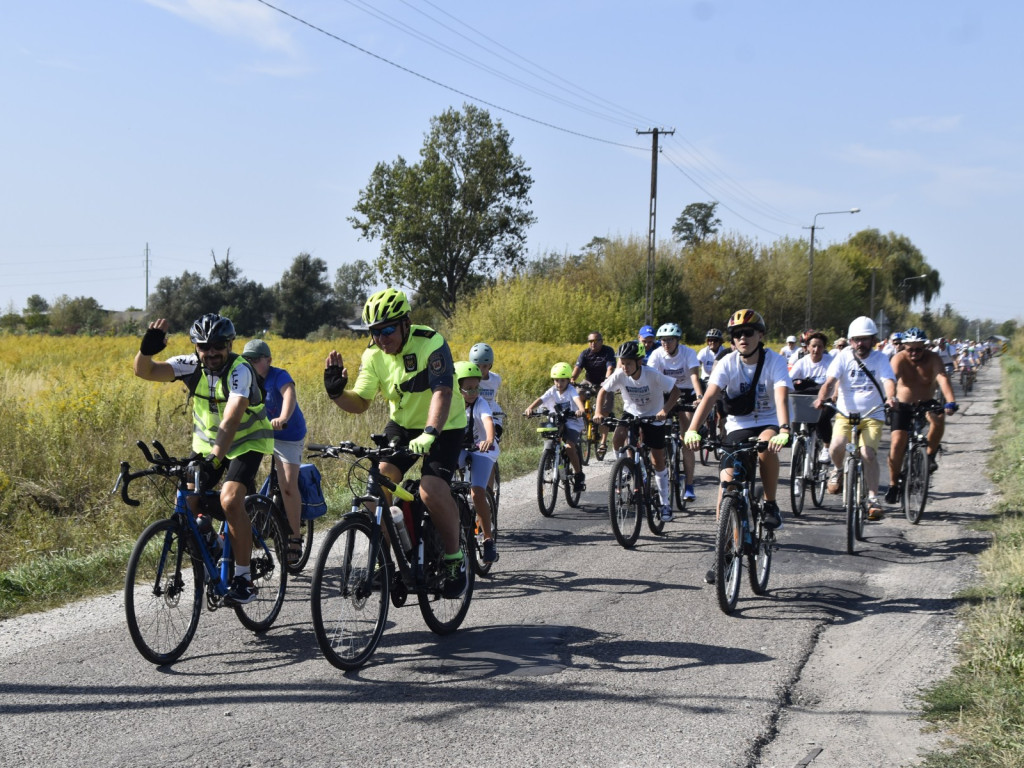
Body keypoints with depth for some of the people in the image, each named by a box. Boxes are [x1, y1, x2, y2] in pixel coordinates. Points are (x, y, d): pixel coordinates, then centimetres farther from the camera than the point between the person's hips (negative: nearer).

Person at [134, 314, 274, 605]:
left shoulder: (239, 370, -27)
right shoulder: (191, 365, -13)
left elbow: (231, 420, -40)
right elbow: (145, 371, -24)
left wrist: (215, 458, -53)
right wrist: (147, 348, -45)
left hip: (246, 442, -5)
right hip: (207, 441, 5)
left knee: (230, 500, -26)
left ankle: (243, 577, -15)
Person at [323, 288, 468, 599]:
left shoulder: (431, 343, -25)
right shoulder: (373, 355, -8)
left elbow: (442, 392, -37)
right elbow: (360, 402, -7)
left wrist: (429, 433, -52)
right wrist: (336, 391, -28)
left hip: (443, 426, -5)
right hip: (402, 424, 5)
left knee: (431, 490, -25)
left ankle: (456, 559, -3)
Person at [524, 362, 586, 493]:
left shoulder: (571, 390, -10)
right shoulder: (552, 391, -2)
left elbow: (577, 399, -31)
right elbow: (540, 400, -18)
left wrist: (581, 409, -54)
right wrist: (530, 408, -38)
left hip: (573, 424, -4)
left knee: (569, 447, -23)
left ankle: (579, 474, -7)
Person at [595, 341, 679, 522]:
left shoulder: (653, 375, -28)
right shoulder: (619, 375, -21)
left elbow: (675, 391, -23)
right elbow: (603, 391, -9)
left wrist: (665, 410, -38)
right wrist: (598, 412, -24)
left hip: (653, 417, -2)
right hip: (631, 412, 2)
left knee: (658, 461, 0)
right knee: (617, 438, -28)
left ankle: (665, 503, 14)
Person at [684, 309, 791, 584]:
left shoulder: (775, 361, -13)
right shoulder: (728, 364, -8)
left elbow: (781, 397, -28)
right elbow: (709, 396, -21)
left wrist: (784, 430, -46)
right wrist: (692, 429, -36)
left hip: (767, 424, -2)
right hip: (737, 427, 2)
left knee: (766, 444, -38)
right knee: (726, 483, -12)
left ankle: (771, 504, -15)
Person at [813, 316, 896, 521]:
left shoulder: (880, 358, -1)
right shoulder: (844, 357, -1)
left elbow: (889, 381, -17)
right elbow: (830, 381, -13)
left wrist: (890, 397, -40)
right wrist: (821, 398, -34)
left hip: (872, 415, 0)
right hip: (845, 413, 1)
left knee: (867, 453, -21)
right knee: (836, 447, -24)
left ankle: (873, 498, -9)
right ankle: (837, 469, 11)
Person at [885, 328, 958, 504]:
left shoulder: (932, 358, -17)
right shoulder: (899, 359, -18)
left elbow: (942, 379, -32)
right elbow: (892, 378, -35)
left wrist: (950, 402, -49)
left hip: (926, 403, 0)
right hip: (903, 405, 0)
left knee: (938, 420, -32)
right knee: (897, 443, -12)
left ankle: (930, 455, -9)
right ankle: (893, 484, 4)